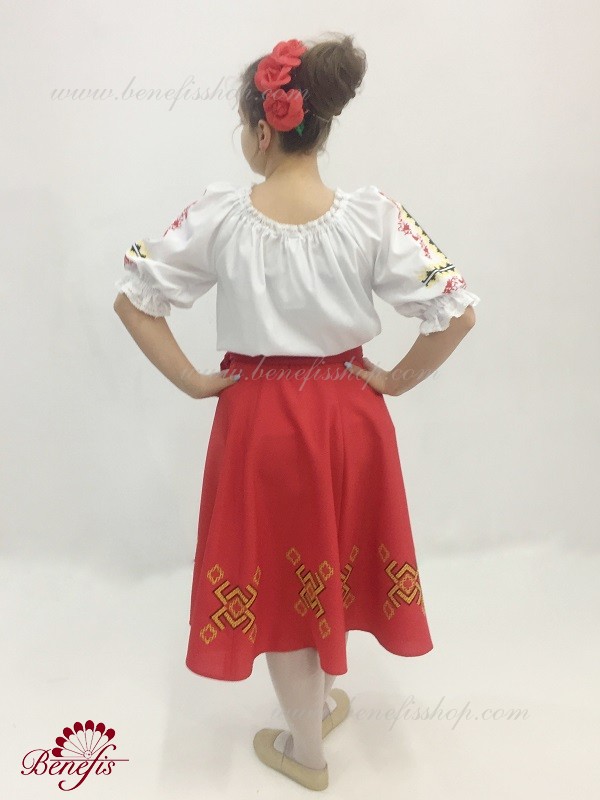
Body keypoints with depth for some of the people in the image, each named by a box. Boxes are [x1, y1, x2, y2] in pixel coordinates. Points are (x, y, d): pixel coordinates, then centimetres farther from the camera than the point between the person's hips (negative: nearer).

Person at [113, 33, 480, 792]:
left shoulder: (218, 214, -12)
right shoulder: (373, 214, -11)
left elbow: (131, 298, -7)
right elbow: (458, 312, -12)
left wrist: (192, 381, -2)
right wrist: (396, 380, -1)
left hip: (258, 416, -1)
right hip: (348, 412, 2)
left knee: (274, 572, 18)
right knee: (332, 560, 25)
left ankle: (305, 749, 40)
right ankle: (327, 695, 52)